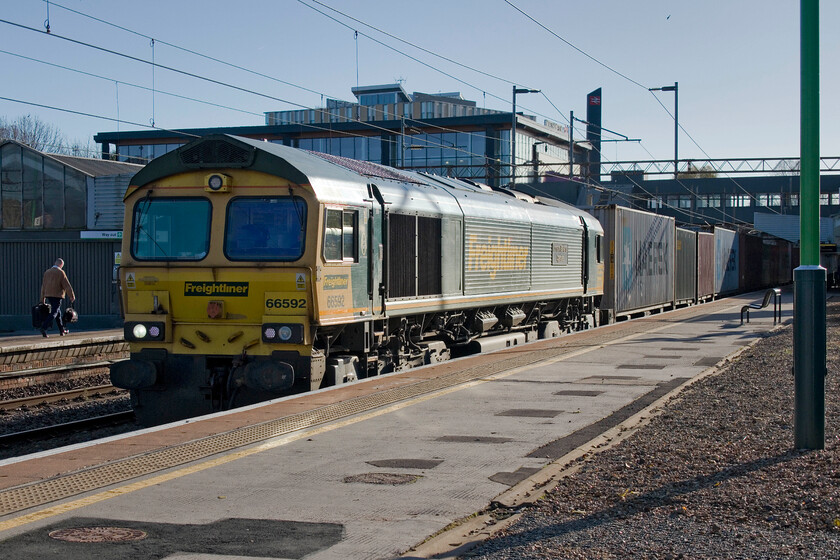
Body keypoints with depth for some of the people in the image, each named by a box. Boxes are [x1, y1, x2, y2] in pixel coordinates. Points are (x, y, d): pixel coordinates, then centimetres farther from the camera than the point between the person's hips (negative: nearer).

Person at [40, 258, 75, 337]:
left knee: (58, 312, 17)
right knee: (54, 313, -9)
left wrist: (42, 298, 19)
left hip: (49, 295, 7)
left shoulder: (47, 272, 11)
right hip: (57, 295, -7)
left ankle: (62, 331, 23)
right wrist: (72, 296, -4)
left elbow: (43, 285, 14)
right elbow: (67, 285, -10)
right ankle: (44, 328, -24)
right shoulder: (60, 272, -8)